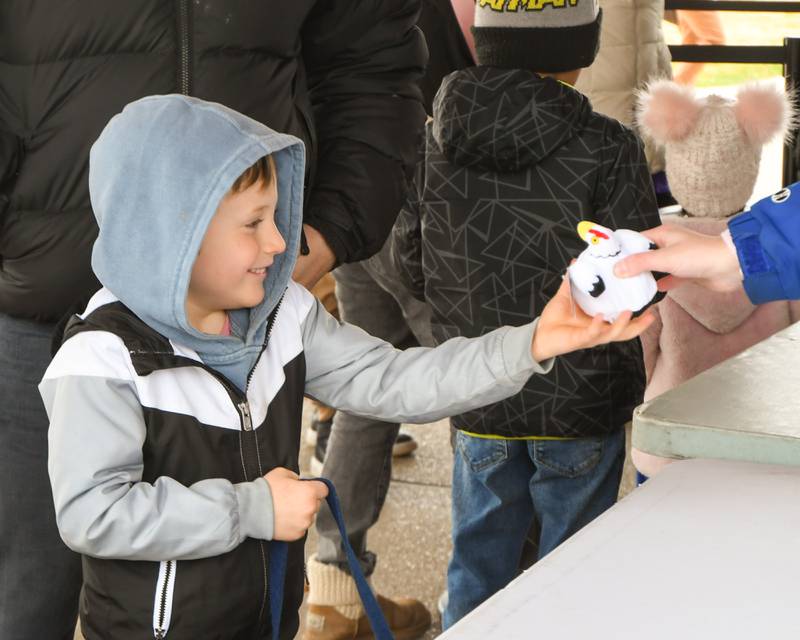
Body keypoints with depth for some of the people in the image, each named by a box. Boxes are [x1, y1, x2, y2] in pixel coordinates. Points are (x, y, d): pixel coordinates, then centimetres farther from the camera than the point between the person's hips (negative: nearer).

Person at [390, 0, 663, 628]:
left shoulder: (435, 141, -4)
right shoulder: (609, 150, -15)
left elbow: (410, 264, 2)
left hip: (476, 402, 4)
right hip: (582, 398, -3)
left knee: (479, 554, 18)